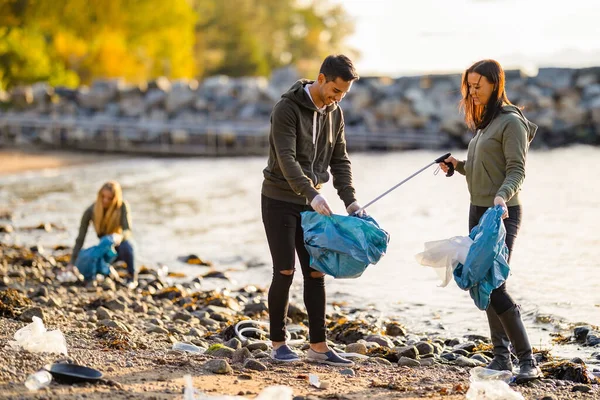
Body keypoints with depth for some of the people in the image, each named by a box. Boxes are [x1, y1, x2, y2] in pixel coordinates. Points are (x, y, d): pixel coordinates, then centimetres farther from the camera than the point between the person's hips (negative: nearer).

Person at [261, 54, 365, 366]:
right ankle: (278, 344, 4)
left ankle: (318, 346, 7)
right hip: (280, 200, -6)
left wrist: (350, 199, -6)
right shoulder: (287, 108, -16)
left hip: (310, 202, 6)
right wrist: (312, 194, -35)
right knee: (285, 272, -6)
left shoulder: (334, 113, 5)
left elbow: (340, 160, 7)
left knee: (315, 273, 4)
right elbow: (286, 159, -25)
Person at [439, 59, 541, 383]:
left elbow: (517, 170, -18)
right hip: (478, 211, 10)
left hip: (501, 213, -10)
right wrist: (459, 166, 6)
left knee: (494, 287, -16)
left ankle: (527, 361, -12)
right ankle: (501, 356, 14)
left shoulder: (511, 122, -11)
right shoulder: (485, 122, 18)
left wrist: (502, 195, -35)